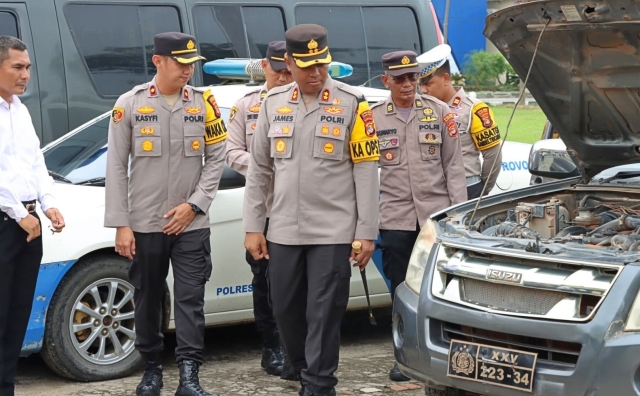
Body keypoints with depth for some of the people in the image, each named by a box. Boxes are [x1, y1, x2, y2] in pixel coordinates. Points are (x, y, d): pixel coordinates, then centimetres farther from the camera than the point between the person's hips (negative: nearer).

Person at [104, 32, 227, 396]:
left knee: (190, 301, -4)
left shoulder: (204, 103, 1)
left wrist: (194, 205, -8)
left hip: (191, 225, 0)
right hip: (144, 224, 0)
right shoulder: (130, 104, -2)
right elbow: (116, 167, -2)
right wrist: (120, 224, -6)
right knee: (148, 300, 10)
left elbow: (217, 157, 3)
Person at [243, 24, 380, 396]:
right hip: (284, 231, 4)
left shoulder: (352, 103, -3)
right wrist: (254, 227, 7)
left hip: (333, 231, -4)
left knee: (324, 314, -3)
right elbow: (259, 170, 12)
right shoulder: (273, 103, 8)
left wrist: (366, 233, -7)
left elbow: (366, 171, -3)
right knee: (286, 310, 11)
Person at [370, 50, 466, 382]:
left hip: (437, 214, 0)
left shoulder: (438, 111, 6)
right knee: (402, 290, 4)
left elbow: (453, 164, 7)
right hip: (395, 218, 0)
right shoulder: (373, 117, 4)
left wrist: (459, 209, 0)